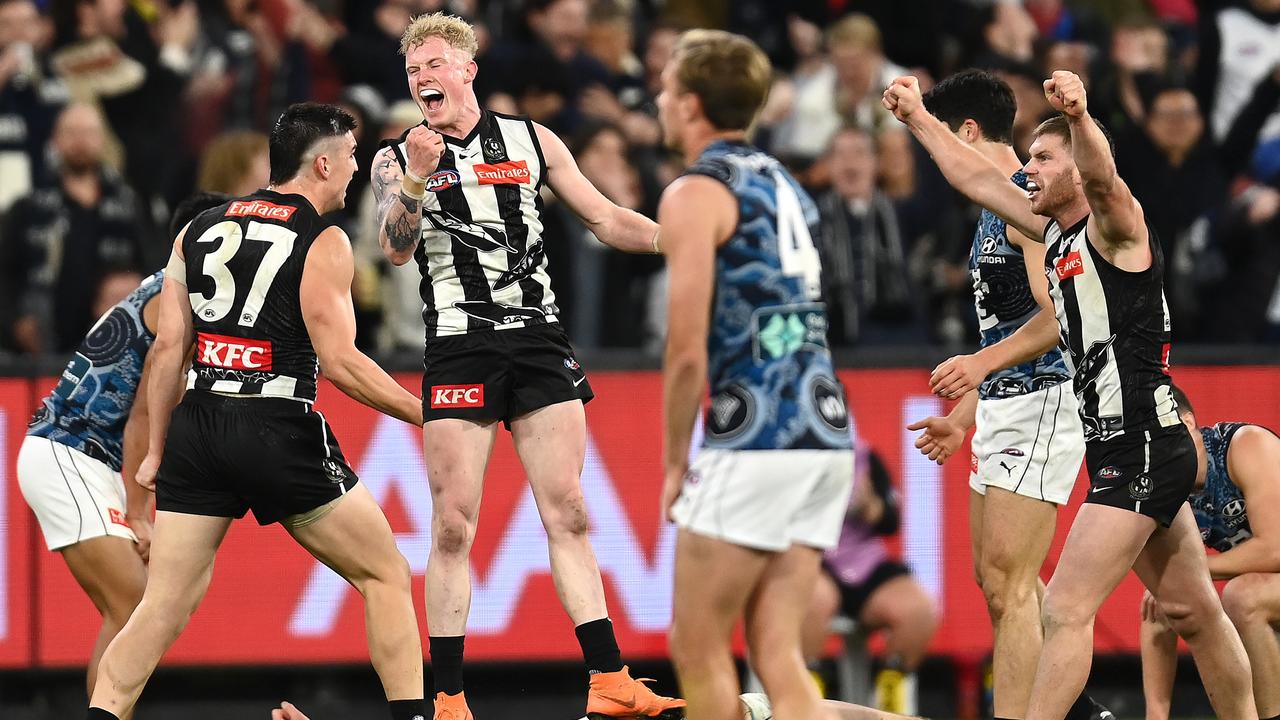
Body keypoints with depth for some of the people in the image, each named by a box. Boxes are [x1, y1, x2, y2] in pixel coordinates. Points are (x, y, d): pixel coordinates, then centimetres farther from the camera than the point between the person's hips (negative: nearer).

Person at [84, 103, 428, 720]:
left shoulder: (197, 231, 14)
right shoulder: (322, 242, -3)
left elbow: (168, 349, 11)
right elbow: (340, 361, -9)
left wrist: (156, 451, 15)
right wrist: (426, 415, -1)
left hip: (197, 429, 5)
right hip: (279, 431, -5)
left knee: (163, 606, 6)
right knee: (386, 577, 8)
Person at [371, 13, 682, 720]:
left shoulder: (530, 141, 10)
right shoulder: (397, 159, 4)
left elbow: (605, 219, 14)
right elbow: (395, 249, -12)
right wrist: (416, 179, -30)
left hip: (538, 343, 2)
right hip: (458, 352, -2)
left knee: (567, 515, 0)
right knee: (453, 526, -7)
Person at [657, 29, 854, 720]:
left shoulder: (696, 194, -6)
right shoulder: (782, 184, 21)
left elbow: (687, 351, -12)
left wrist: (674, 462, -2)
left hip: (755, 444, -8)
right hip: (826, 436, 8)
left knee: (698, 646, 2)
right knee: (776, 652, 5)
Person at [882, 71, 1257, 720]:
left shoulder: (1114, 226, -11)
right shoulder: (1056, 232, 14)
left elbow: (1101, 176, -33)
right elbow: (978, 180, 25)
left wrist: (1079, 117, -52)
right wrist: (917, 118, 30)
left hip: (1142, 445, -10)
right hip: (1117, 448, 10)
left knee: (1066, 610, -14)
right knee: (1193, 613, 17)